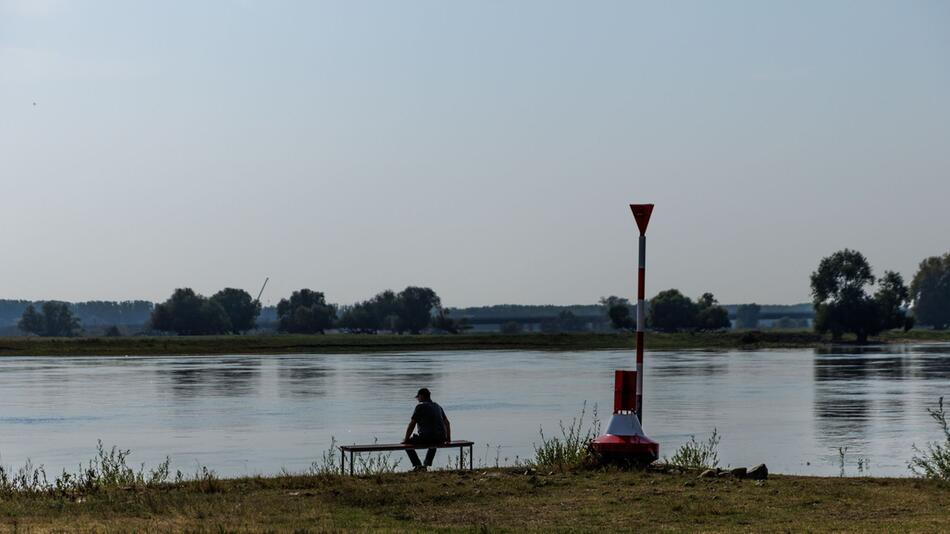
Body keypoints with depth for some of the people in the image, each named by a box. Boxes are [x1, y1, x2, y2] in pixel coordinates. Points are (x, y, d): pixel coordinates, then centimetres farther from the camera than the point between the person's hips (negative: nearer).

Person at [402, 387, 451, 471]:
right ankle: (426, 465, 30)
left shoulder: (420, 406, -4)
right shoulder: (438, 407, 17)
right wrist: (448, 438, 30)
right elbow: (447, 423, 21)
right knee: (433, 444, 42)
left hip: (426, 438, -7)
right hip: (440, 440, 7)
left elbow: (412, 425, -5)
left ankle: (418, 465, 3)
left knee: (408, 443, 15)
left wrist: (406, 439, 3)